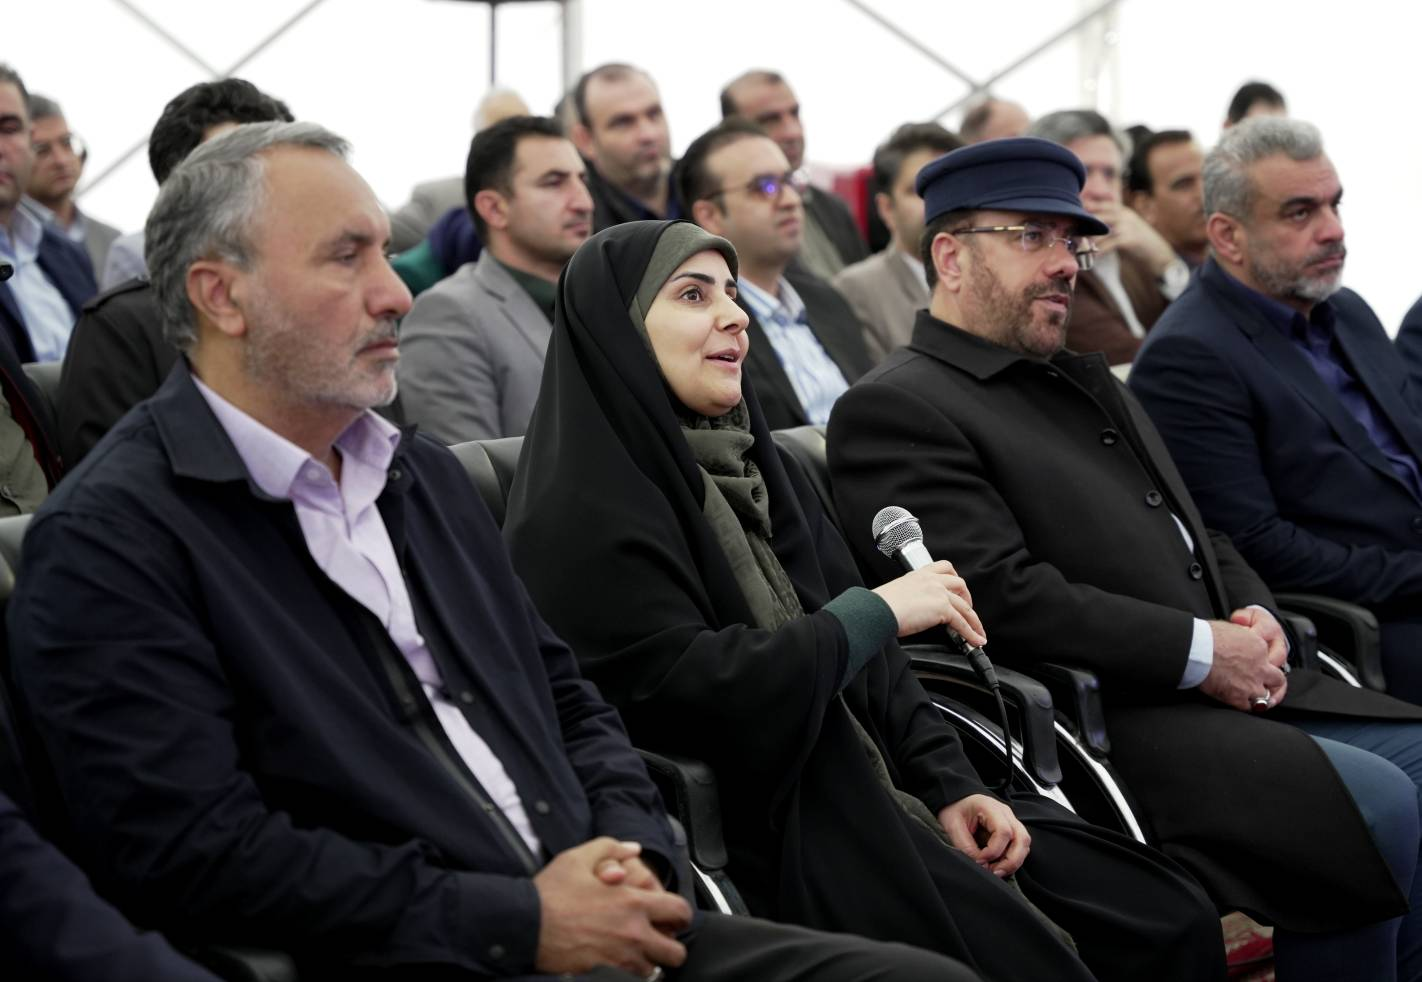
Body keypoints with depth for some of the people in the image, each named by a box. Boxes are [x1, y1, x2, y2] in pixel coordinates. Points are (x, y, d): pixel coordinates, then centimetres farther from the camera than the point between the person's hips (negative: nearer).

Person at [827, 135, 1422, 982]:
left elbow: (1201, 538, 27)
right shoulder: (895, 409, -5)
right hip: (1108, 722, -9)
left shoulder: (1088, 384, 25)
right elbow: (1002, 596, -17)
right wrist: (1200, 650, -15)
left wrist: (1255, 616, 4)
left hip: (1233, 691, 9)